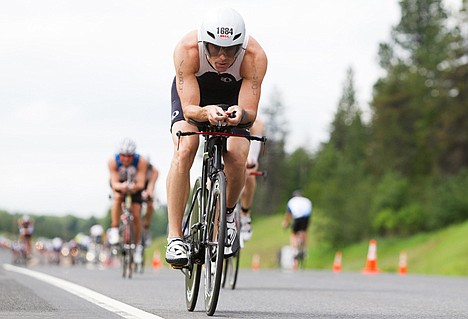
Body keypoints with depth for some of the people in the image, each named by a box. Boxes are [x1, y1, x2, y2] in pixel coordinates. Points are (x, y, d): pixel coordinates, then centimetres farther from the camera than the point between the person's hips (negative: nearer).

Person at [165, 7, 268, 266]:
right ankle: (175, 237, -22)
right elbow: (189, 108, -36)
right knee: (184, 151, -26)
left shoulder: (255, 57, -35)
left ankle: (228, 214, 11)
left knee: (237, 159, -22)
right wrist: (206, 112, -58)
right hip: (192, 93, -1)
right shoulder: (186, 50, -37)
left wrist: (240, 114, -56)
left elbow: (251, 112, -32)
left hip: (234, 95, 1)